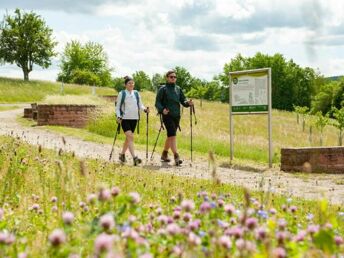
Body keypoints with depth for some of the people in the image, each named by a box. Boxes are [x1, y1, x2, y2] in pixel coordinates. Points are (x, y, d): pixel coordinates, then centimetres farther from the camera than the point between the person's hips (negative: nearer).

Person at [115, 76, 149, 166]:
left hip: (134, 118, 5)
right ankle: (134, 158, -22)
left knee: (128, 138, 12)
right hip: (125, 118, -5)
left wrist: (145, 109, -9)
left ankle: (122, 154, 29)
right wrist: (118, 116, -13)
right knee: (130, 137, -16)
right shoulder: (122, 94, -1)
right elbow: (118, 107, 1)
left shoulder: (136, 93, 9)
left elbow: (140, 105, 12)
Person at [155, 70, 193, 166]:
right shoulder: (163, 89, -1)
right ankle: (176, 157, -21)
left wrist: (188, 103, -11)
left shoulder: (178, 89, 14)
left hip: (176, 116, 6)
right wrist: (162, 109, -24)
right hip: (167, 115, -6)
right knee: (172, 135, -16)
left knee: (170, 136, 14)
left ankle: (164, 154, 30)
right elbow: (157, 102, -5)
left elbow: (183, 100, 12)